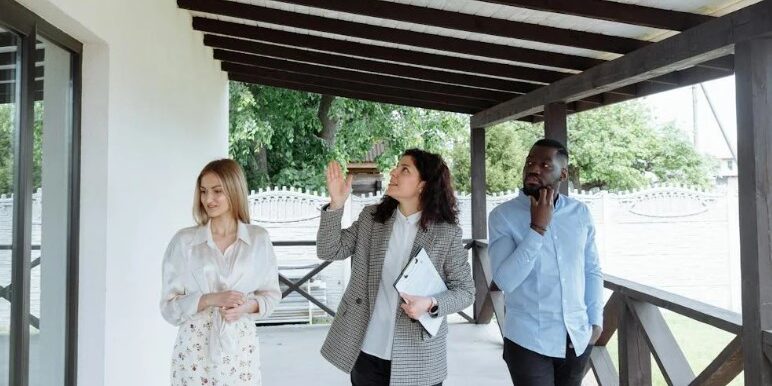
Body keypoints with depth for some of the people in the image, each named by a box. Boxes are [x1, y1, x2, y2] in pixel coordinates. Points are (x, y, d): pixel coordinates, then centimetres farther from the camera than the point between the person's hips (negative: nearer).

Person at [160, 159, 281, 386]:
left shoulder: (259, 239, -1)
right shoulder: (184, 241, -4)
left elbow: (272, 294, 5)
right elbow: (169, 306, -2)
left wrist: (248, 306, -14)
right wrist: (210, 299, -17)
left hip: (240, 347, 1)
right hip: (194, 348, 0)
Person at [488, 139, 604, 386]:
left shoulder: (580, 213, 1)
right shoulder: (503, 216, -11)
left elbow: (592, 270, 11)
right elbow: (505, 280, -21)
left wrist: (596, 319, 7)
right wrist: (538, 228, -22)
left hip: (578, 338, 4)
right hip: (529, 340, -4)